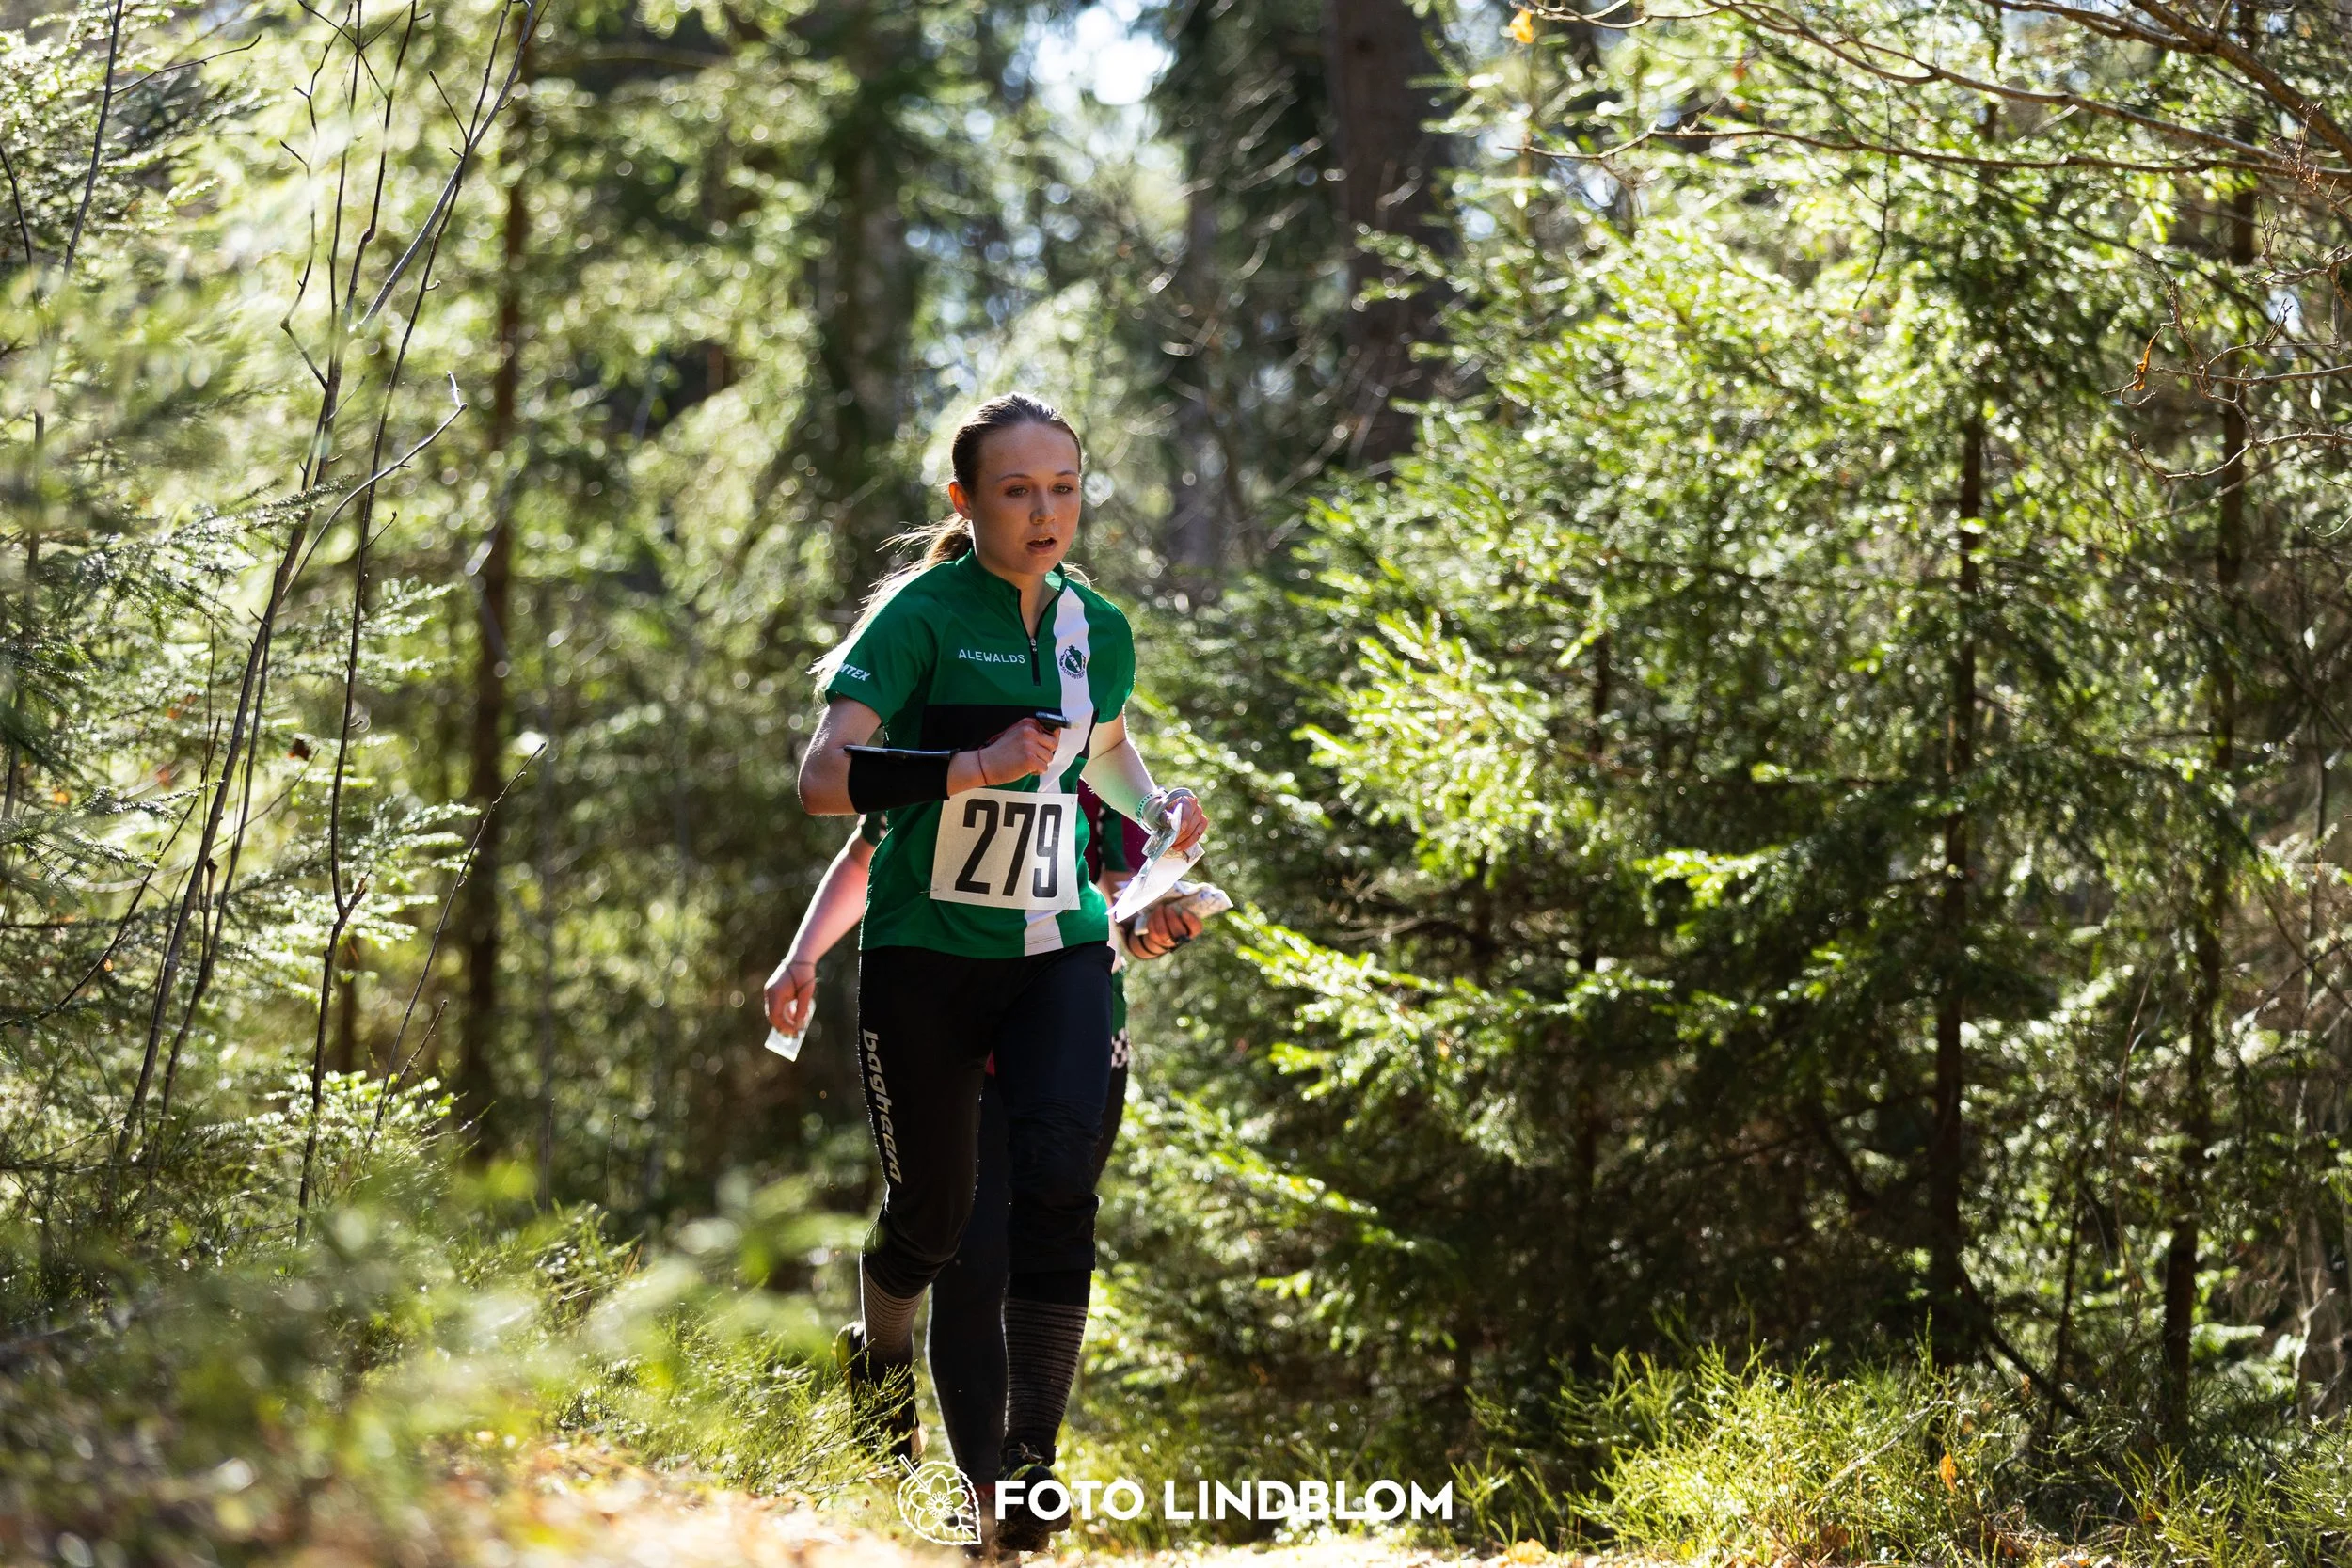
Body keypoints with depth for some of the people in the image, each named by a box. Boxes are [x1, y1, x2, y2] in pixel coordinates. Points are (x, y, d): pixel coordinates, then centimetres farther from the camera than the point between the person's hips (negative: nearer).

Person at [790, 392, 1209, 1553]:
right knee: (933, 1209, 4)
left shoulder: (1098, 629, 5)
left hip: (1057, 947, 3)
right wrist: (975, 767, -33)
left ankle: (1030, 1468, -11)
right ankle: (880, 1350, 39)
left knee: (1059, 1182, -15)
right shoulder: (921, 614, -11)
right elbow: (825, 777, -21)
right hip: (925, 950, -3)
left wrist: (1159, 809, 7)